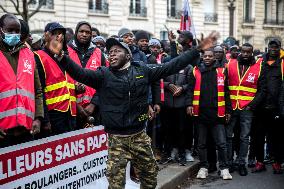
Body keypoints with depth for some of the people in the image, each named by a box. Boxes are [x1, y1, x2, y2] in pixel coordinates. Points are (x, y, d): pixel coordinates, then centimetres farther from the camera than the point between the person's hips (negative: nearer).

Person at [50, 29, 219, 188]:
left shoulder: (143, 71, 3)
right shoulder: (104, 75, -1)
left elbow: (172, 66, 3)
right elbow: (80, 74, -15)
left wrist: (198, 49, 0)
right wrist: (61, 55, -32)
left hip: (140, 136, 2)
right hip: (117, 139, -2)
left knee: (150, 175, 17)